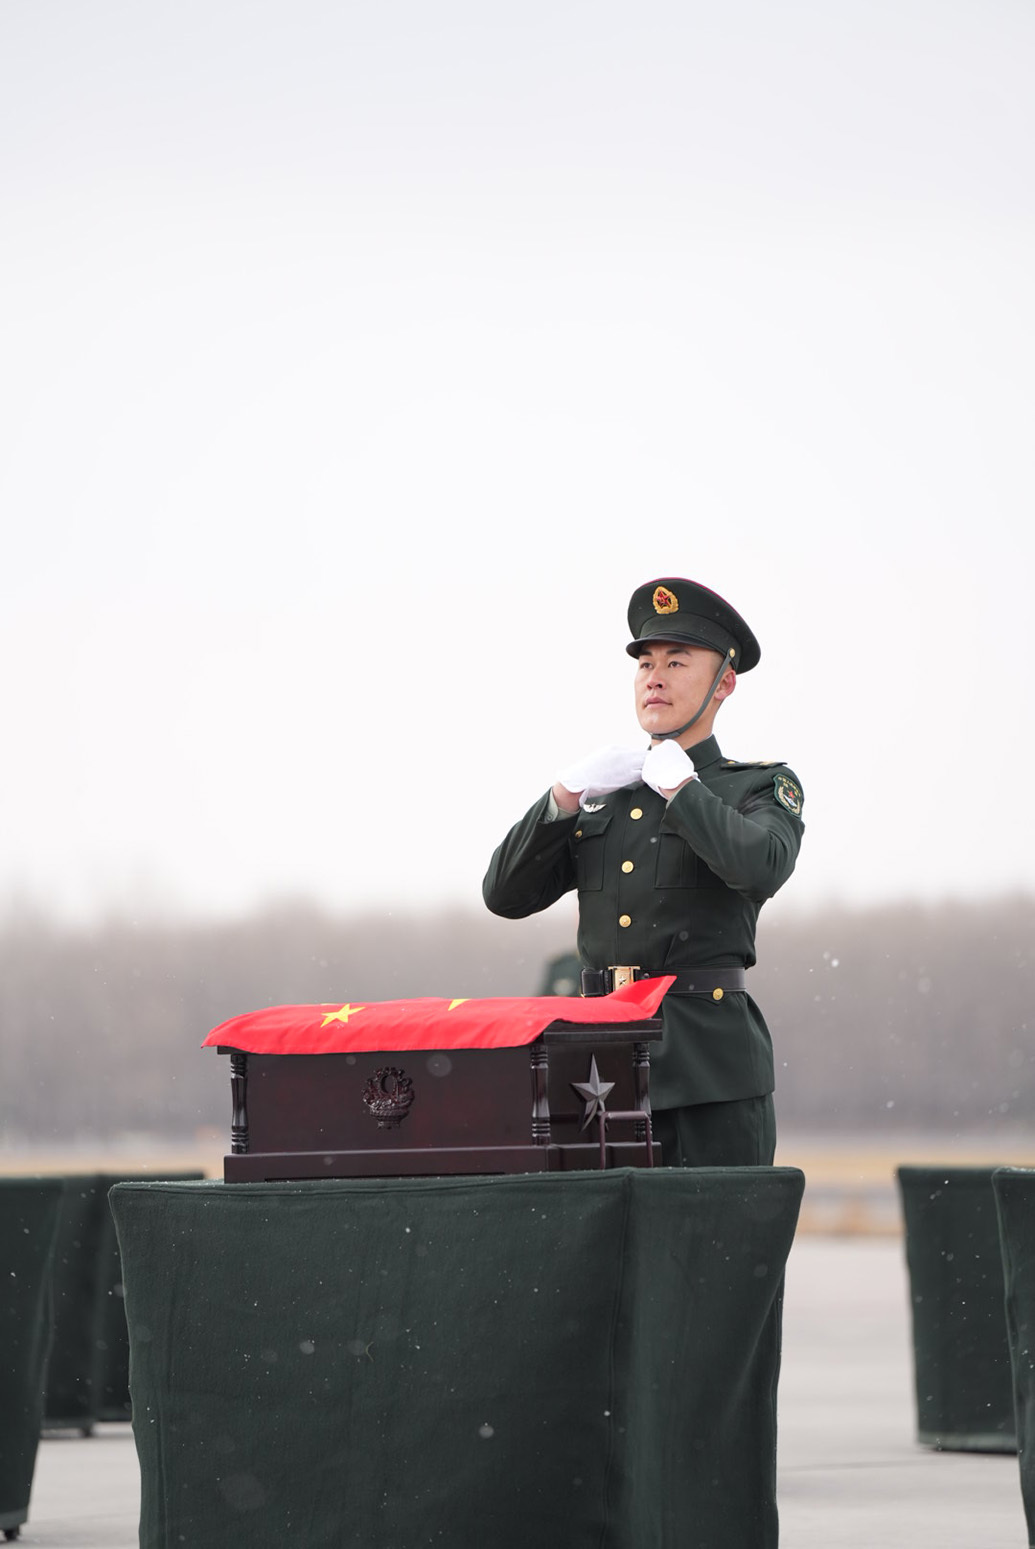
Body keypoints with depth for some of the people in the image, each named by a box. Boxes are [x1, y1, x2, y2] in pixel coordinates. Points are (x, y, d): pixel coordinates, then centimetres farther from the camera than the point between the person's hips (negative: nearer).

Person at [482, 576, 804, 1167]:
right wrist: (563, 800, -2)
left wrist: (678, 785, -6)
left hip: (710, 1063, -4)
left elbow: (760, 867, -17)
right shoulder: (602, 796, 19)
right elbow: (505, 895, 11)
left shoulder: (763, 787, 6)